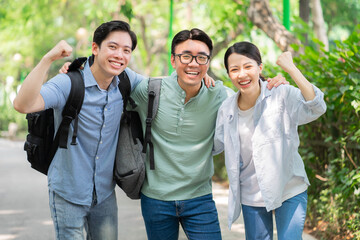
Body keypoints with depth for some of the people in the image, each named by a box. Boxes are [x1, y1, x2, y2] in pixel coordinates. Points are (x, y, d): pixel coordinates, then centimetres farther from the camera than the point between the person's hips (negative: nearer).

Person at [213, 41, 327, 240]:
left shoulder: (282, 95, -15)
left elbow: (316, 108, -31)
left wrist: (291, 68, -36)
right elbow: (214, 146, 10)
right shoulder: (227, 110, -2)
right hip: (251, 196, 4)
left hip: (290, 192, -4)